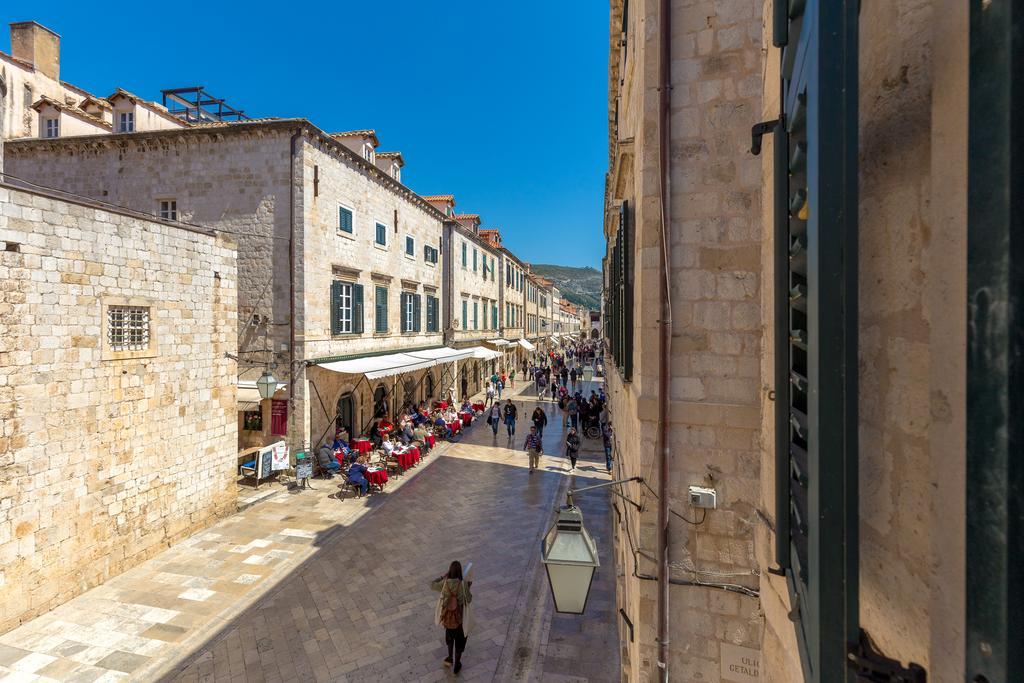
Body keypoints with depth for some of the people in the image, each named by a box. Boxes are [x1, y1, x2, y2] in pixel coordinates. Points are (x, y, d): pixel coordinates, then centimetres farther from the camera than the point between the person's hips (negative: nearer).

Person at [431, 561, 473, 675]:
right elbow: (469, 600, -12)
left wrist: (443, 576, 7)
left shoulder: (444, 583, -19)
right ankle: (456, 666, 38)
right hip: (459, 618, -3)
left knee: (449, 636, 33)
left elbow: (432, 584, 1)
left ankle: (450, 659, 51)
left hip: (447, 617, 3)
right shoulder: (463, 585, -26)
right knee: (459, 641, 23)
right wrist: (468, 587, 1)